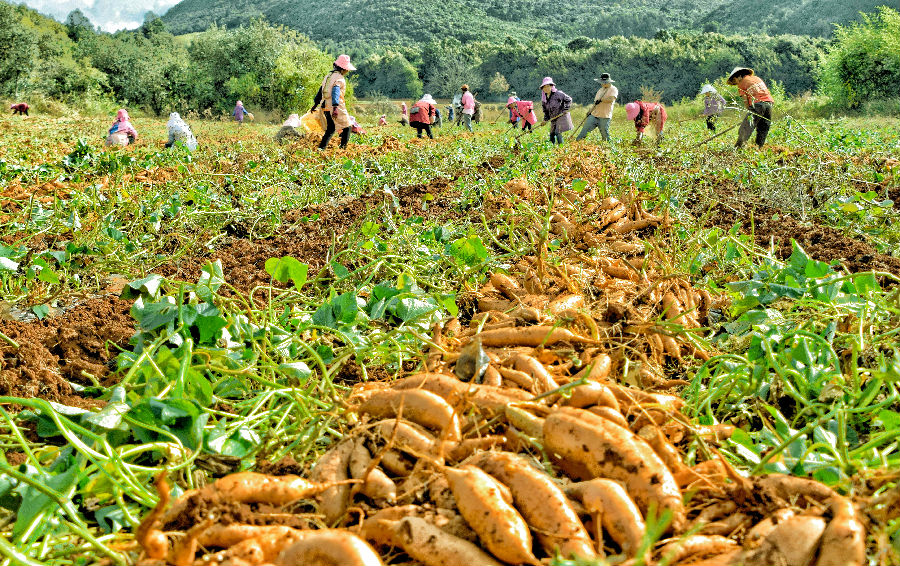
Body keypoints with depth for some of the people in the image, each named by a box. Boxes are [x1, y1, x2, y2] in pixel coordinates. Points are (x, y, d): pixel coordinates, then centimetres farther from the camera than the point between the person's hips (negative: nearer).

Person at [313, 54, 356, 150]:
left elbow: (321, 91, 21)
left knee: (331, 129, 20)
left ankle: (321, 147, 14)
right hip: (337, 108, -8)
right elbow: (335, 91, -27)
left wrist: (315, 104, 30)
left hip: (326, 107, 8)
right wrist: (335, 107, -39)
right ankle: (343, 148, -2)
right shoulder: (339, 78, -12)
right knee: (347, 127, 4)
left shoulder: (328, 76, 15)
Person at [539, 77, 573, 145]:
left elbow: (568, 99, -3)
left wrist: (566, 109, -11)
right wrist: (545, 120, 6)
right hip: (553, 118, 7)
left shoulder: (558, 93, -10)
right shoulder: (544, 98, 9)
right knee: (552, 133, 6)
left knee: (558, 132, -15)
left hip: (562, 116, -7)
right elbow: (545, 110, 17)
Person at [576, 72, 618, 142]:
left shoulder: (613, 89, -2)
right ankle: (577, 141, 4)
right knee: (586, 128, 1)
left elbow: (611, 99, -19)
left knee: (604, 133, -5)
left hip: (605, 117, -6)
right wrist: (590, 111, 16)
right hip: (594, 115, 6)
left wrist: (601, 100, -16)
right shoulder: (601, 90, 20)